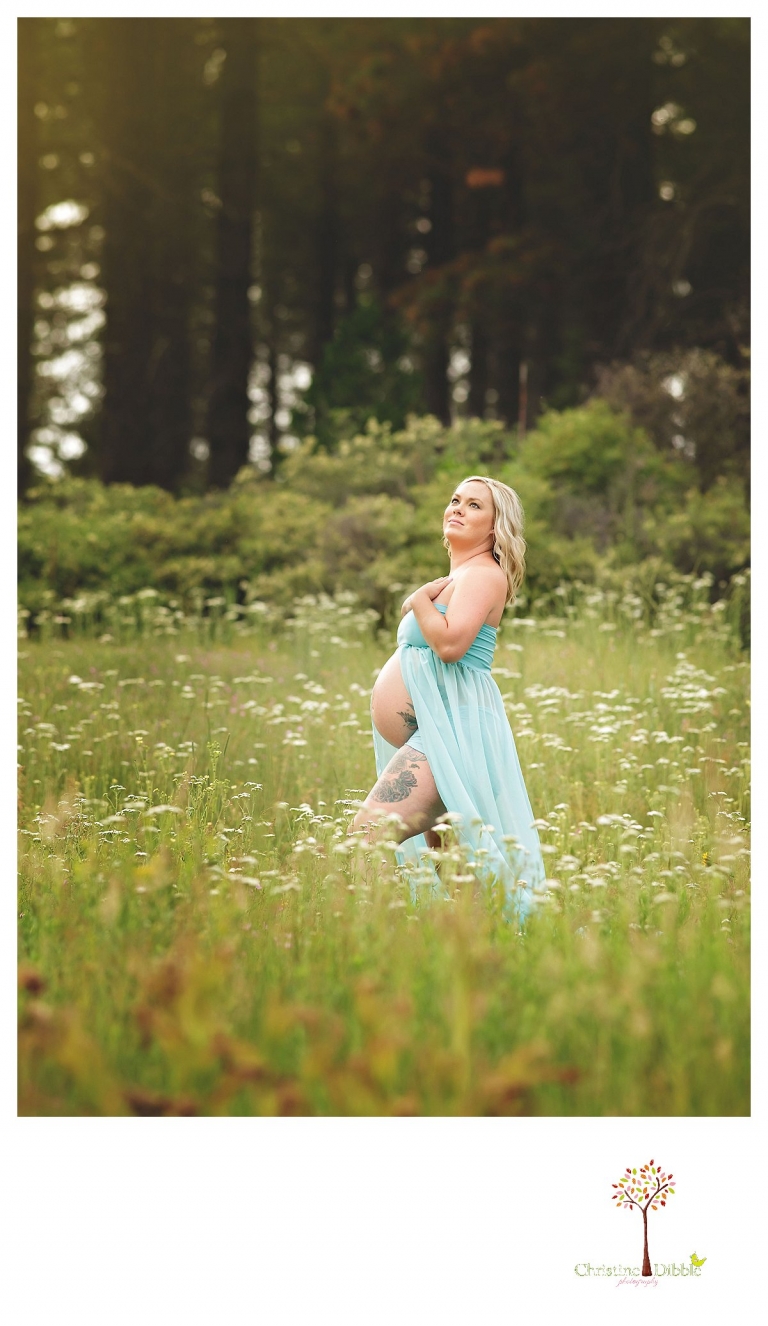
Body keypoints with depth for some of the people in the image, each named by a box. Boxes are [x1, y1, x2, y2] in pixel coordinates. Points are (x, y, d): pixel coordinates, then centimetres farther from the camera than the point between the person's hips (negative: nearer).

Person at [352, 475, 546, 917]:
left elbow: (450, 643, -24)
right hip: (432, 737, 11)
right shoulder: (457, 579, 22)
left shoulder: (484, 574, -9)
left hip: (449, 730, -11)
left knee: (366, 836, -26)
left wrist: (419, 599, -9)